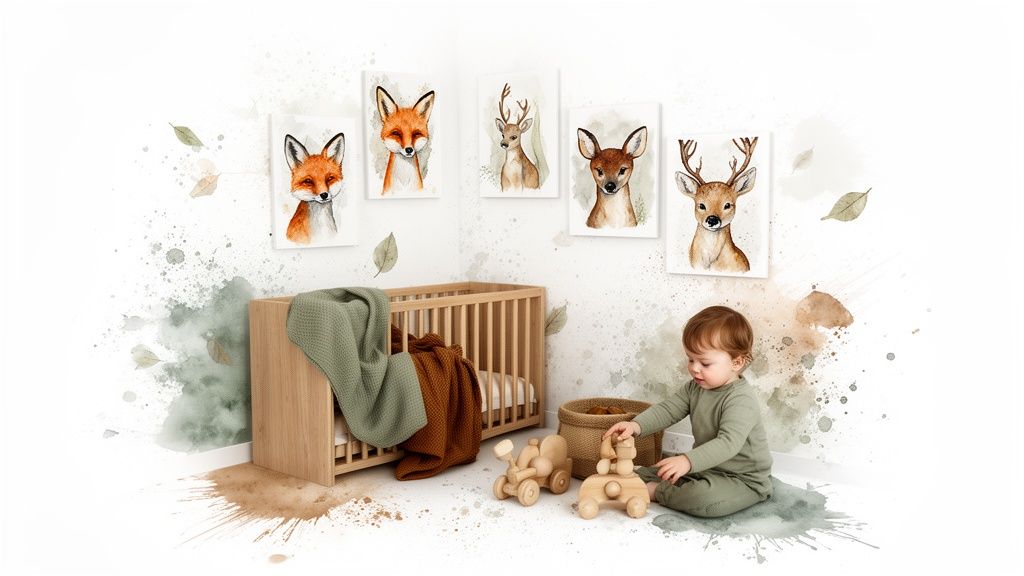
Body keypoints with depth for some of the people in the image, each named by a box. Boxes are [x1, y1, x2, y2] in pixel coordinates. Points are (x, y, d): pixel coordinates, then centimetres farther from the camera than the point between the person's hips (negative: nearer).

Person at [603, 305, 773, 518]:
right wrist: (636, 425, -22)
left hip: (744, 479, -8)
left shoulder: (742, 400, -26)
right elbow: (667, 409, -3)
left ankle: (655, 491, -15)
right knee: (641, 473, 12)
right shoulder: (695, 388, 2)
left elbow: (728, 443, -36)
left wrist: (688, 461, -47)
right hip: (705, 468, 8)